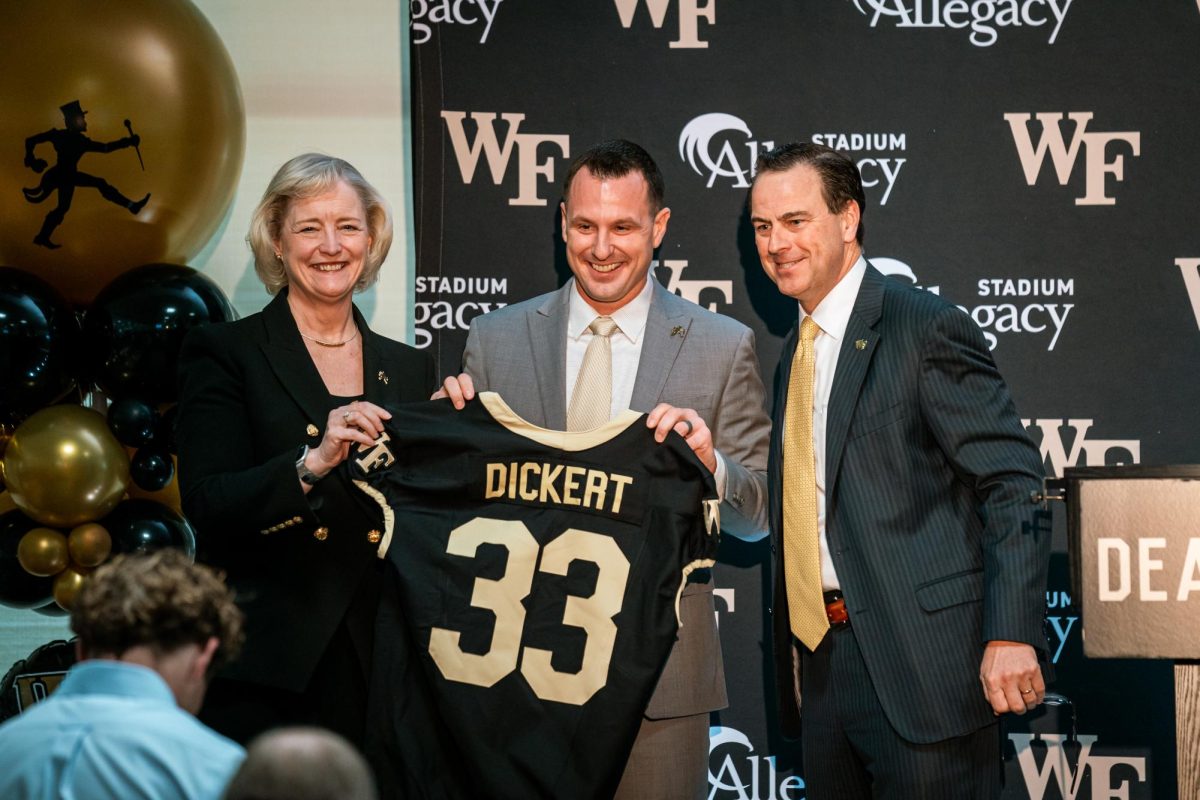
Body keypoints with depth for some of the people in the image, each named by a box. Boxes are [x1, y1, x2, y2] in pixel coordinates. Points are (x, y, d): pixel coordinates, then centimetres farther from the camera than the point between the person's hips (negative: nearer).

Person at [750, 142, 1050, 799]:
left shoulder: (927, 327, -8)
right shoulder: (797, 350, 17)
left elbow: (1012, 484, -13)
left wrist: (1011, 635, -20)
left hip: (921, 664, -8)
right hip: (825, 662, 8)